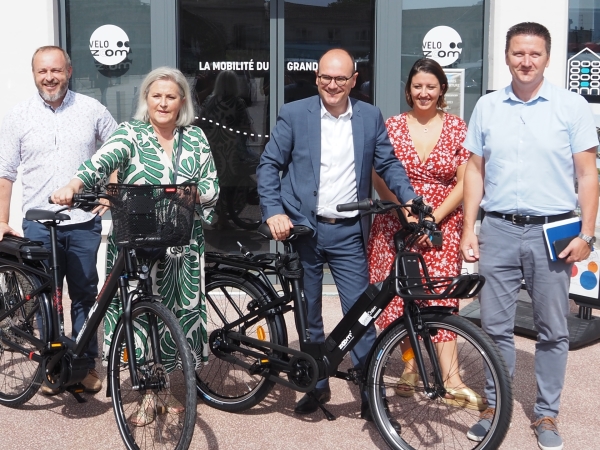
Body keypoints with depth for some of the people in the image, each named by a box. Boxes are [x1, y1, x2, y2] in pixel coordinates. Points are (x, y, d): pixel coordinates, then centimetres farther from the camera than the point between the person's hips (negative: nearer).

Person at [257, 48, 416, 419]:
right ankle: (316, 385, 28)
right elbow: (269, 165, 0)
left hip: (349, 232, 0)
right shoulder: (294, 114, 0)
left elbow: (388, 164, 8)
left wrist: (410, 198, -8)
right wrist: (274, 212, -11)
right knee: (308, 313, 11)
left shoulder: (370, 117, 5)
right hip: (303, 228, 0)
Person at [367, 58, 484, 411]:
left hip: (442, 224, -1)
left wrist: (433, 218, -12)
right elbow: (379, 177, 1)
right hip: (396, 222, 1)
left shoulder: (457, 127, 3)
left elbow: (464, 182, -1)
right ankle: (410, 365, 19)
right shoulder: (393, 126, 4)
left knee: (440, 298, -9)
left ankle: (451, 380, -9)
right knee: (400, 296, 3)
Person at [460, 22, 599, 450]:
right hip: (499, 230, 2)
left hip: (552, 232, -1)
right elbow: (475, 170, 9)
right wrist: (468, 229, 2)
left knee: (553, 331, 7)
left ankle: (547, 414, 20)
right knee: (496, 326, 8)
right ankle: (494, 405, 22)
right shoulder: (487, 107, 6)